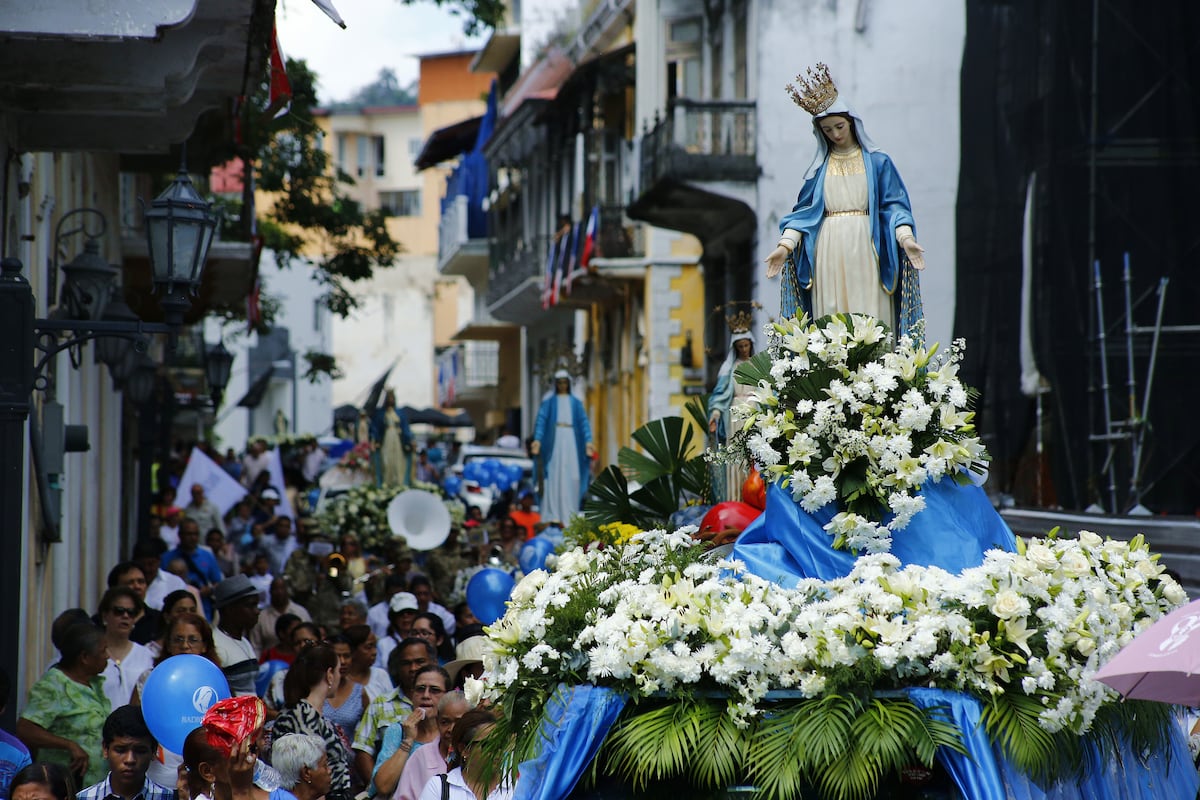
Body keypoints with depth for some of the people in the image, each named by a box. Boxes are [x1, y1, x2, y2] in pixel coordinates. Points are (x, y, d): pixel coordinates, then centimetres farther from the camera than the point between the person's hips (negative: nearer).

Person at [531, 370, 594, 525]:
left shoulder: (575, 402, 15)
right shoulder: (548, 402, 10)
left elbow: (584, 422, 8)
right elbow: (541, 421, 0)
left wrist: (588, 441, -7)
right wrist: (537, 440, -16)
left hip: (571, 441, 2)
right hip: (554, 440, -2)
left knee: (571, 477, -4)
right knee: (554, 477, -8)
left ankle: (570, 517, -1)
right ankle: (552, 517, -10)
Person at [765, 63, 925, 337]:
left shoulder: (877, 162, 8)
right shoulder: (819, 167, 14)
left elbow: (894, 205, 2)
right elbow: (804, 209, 11)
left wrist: (906, 238, -15)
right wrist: (785, 245, -3)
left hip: (865, 252, -2)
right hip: (829, 253, 2)